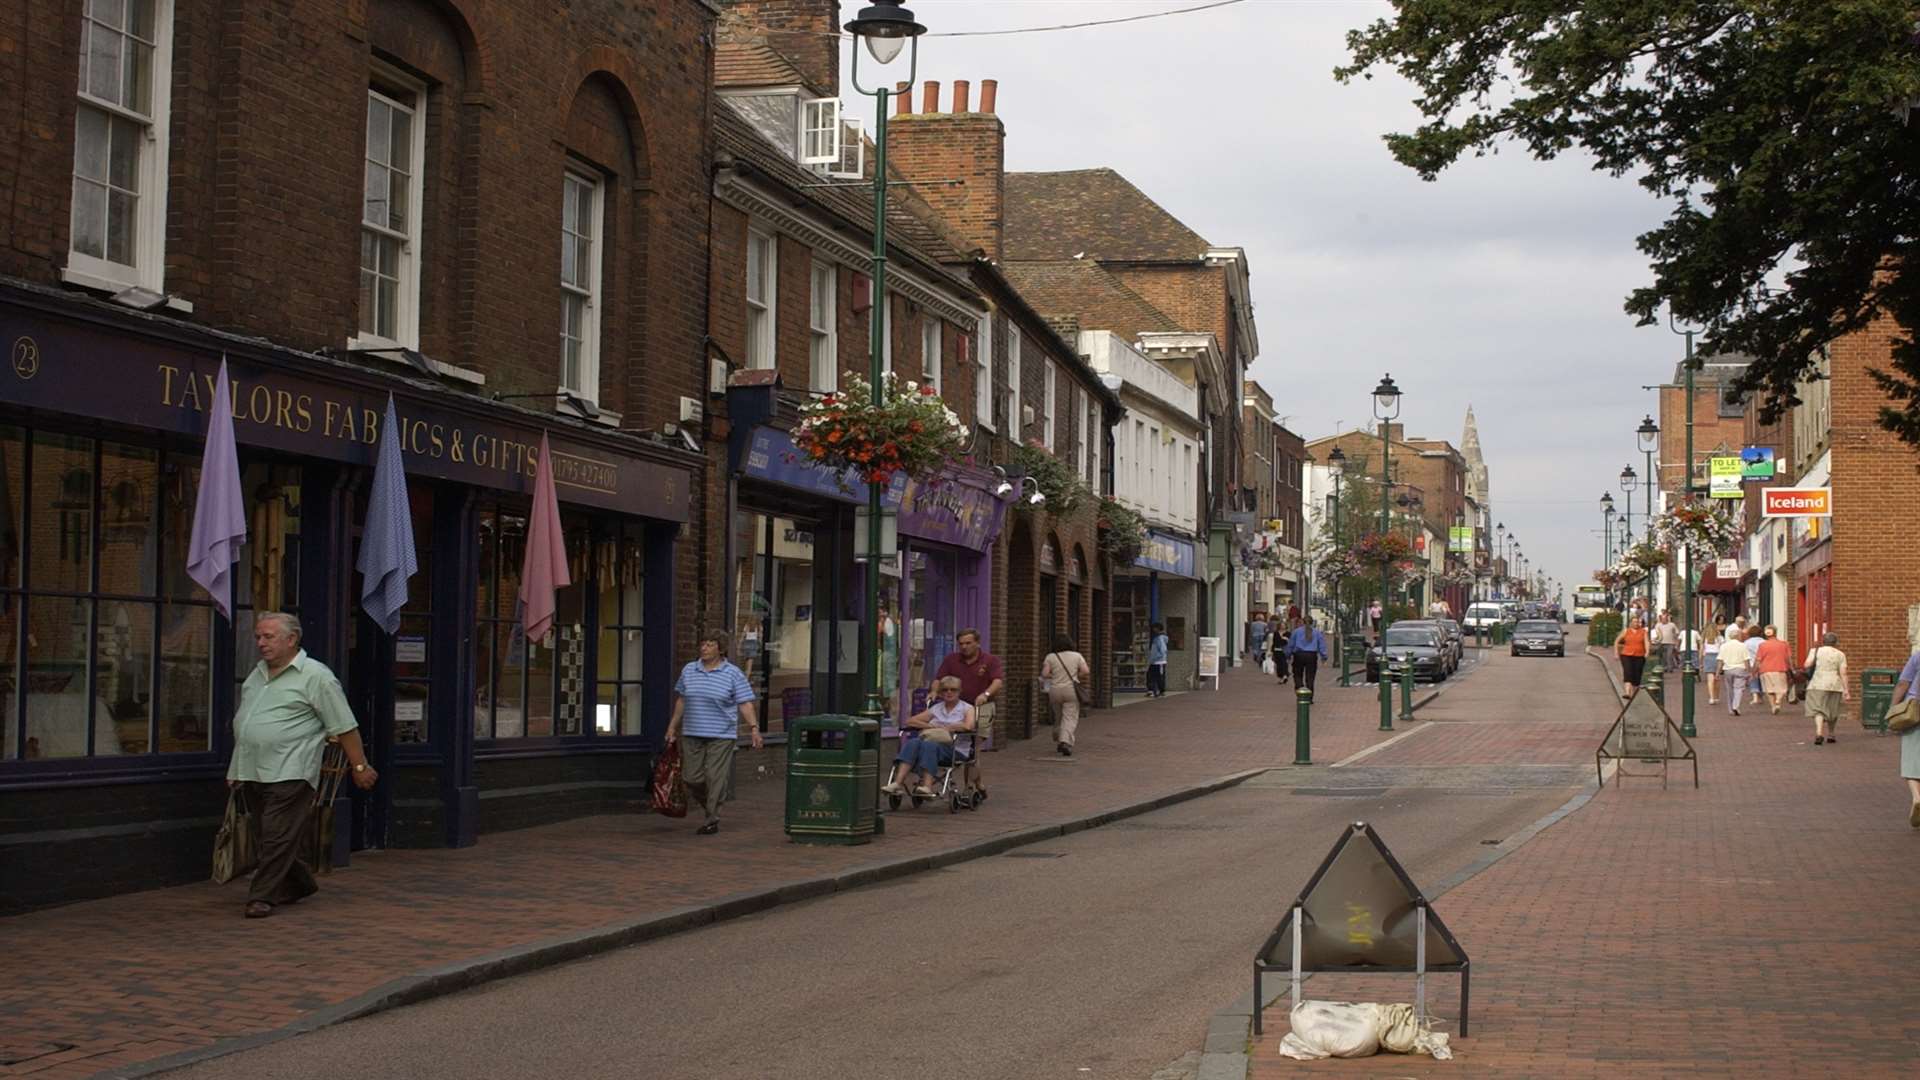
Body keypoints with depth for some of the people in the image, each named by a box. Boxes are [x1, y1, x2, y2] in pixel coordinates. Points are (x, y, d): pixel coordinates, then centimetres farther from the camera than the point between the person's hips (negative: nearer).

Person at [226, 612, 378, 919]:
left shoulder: (315, 676, -7)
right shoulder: (257, 674, 17)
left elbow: (344, 727, -7)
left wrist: (359, 767, -7)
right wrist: (236, 770, 25)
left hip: (289, 774, -8)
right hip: (251, 773, 8)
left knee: (278, 838, -9)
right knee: (267, 837, 13)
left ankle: (263, 897, -4)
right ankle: (298, 885, 29)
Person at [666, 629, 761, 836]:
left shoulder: (733, 674, -3)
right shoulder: (689, 670, 9)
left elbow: (745, 703, -7)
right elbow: (681, 700, 17)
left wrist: (753, 728, -17)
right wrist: (673, 726, 18)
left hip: (721, 736, -4)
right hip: (692, 734, 4)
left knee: (716, 778, -5)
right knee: (692, 778, 4)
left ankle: (712, 821, 5)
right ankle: (710, 808, 27)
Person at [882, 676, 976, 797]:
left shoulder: (966, 708, 12)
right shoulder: (936, 708, 23)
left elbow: (968, 726, -10)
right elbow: (910, 721, 17)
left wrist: (943, 728, -5)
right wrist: (932, 726, 2)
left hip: (956, 750, -4)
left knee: (929, 744, -36)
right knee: (913, 742, -30)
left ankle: (927, 786, -51)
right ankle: (898, 783, -44)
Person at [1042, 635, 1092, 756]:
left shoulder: (1051, 657, 1)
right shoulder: (1077, 656, 2)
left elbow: (1044, 674, -7)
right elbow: (1086, 671, -6)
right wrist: (1076, 676, 11)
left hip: (1055, 690, 2)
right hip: (1071, 689, -2)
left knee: (1058, 718, 18)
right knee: (1070, 718, -5)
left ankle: (1058, 743, 26)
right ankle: (1065, 742, -24)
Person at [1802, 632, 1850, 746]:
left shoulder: (1815, 651, 2)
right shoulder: (1840, 655, 4)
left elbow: (1807, 665, -10)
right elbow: (1843, 673, -1)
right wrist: (1846, 690, -1)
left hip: (1817, 685, -2)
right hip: (1834, 685, 2)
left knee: (1818, 710, -6)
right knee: (1832, 711, 16)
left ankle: (1819, 733, -26)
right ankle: (1830, 735, 25)